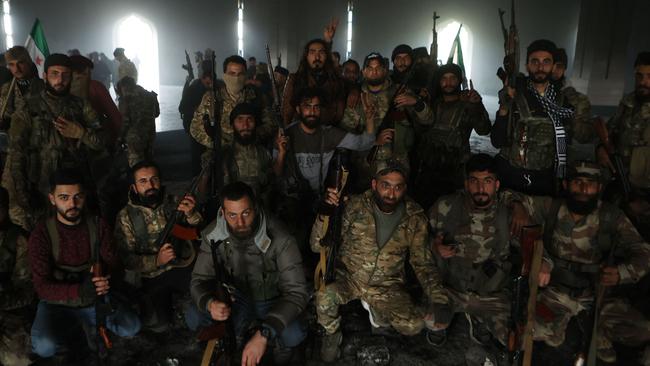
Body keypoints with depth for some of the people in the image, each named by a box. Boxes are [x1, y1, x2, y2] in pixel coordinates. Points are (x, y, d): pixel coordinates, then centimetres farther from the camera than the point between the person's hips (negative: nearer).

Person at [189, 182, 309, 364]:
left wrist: (263, 334, -44)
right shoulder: (213, 235, -18)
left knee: (292, 336, -31)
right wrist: (210, 303, -36)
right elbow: (200, 279, -10)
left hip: (274, 301, -3)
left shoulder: (279, 239, -30)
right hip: (238, 298, 3)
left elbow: (297, 292, -31)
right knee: (196, 322, -21)